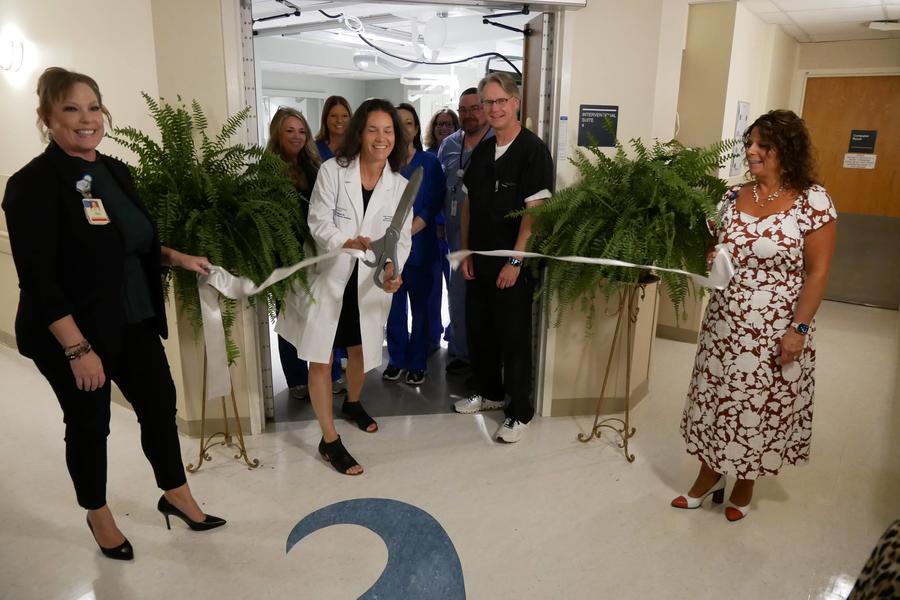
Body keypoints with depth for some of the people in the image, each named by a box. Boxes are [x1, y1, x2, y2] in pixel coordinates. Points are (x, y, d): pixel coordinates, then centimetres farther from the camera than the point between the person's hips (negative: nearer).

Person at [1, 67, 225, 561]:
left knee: (160, 403, 13)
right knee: (89, 423, 11)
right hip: (72, 333, -6)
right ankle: (98, 515, 35)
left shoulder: (115, 172, 5)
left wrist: (176, 258, 5)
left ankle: (176, 496, 34)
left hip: (133, 323, 6)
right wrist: (78, 348, -22)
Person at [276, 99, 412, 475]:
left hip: (369, 282, 4)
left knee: (360, 351, 22)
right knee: (320, 359, -1)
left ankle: (353, 404, 52)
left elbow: (402, 237, -6)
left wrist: (392, 269, -25)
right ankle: (329, 441, 13)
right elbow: (318, 222, -14)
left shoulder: (400, 185, -3)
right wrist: (347, 243, -33)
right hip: (328, 278, -3)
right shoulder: (332, 170, -12)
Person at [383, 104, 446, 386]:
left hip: (419, 245, -1)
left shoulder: (429, 163, 1)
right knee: (394, 305, 7)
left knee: (420, 305, 6)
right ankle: (396, 359, 22)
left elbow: (432, 205, -6)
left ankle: (417, 363, 17)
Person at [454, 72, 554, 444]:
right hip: (479, 259, 7)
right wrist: (466, 251, 7)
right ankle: (489, 392, 35)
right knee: (479, 330, 15)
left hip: (512, 263, -6)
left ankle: (520, 411, 17)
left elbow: (535, 211, -16)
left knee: (514, 337, 2)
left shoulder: (533, 150, -11)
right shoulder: (482, 151, 10)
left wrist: (515, 261, -18)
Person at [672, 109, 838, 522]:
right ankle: (710, 475, 33)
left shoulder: (812, 200, -10)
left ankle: (745, 485, 33)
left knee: (760, 406, 10)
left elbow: (818, 271, -10)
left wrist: (799, 328, -14)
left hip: (775, 331, -4)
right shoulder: (733, 196, 3)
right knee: (715, 398, 13)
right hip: (724, 324, 4)